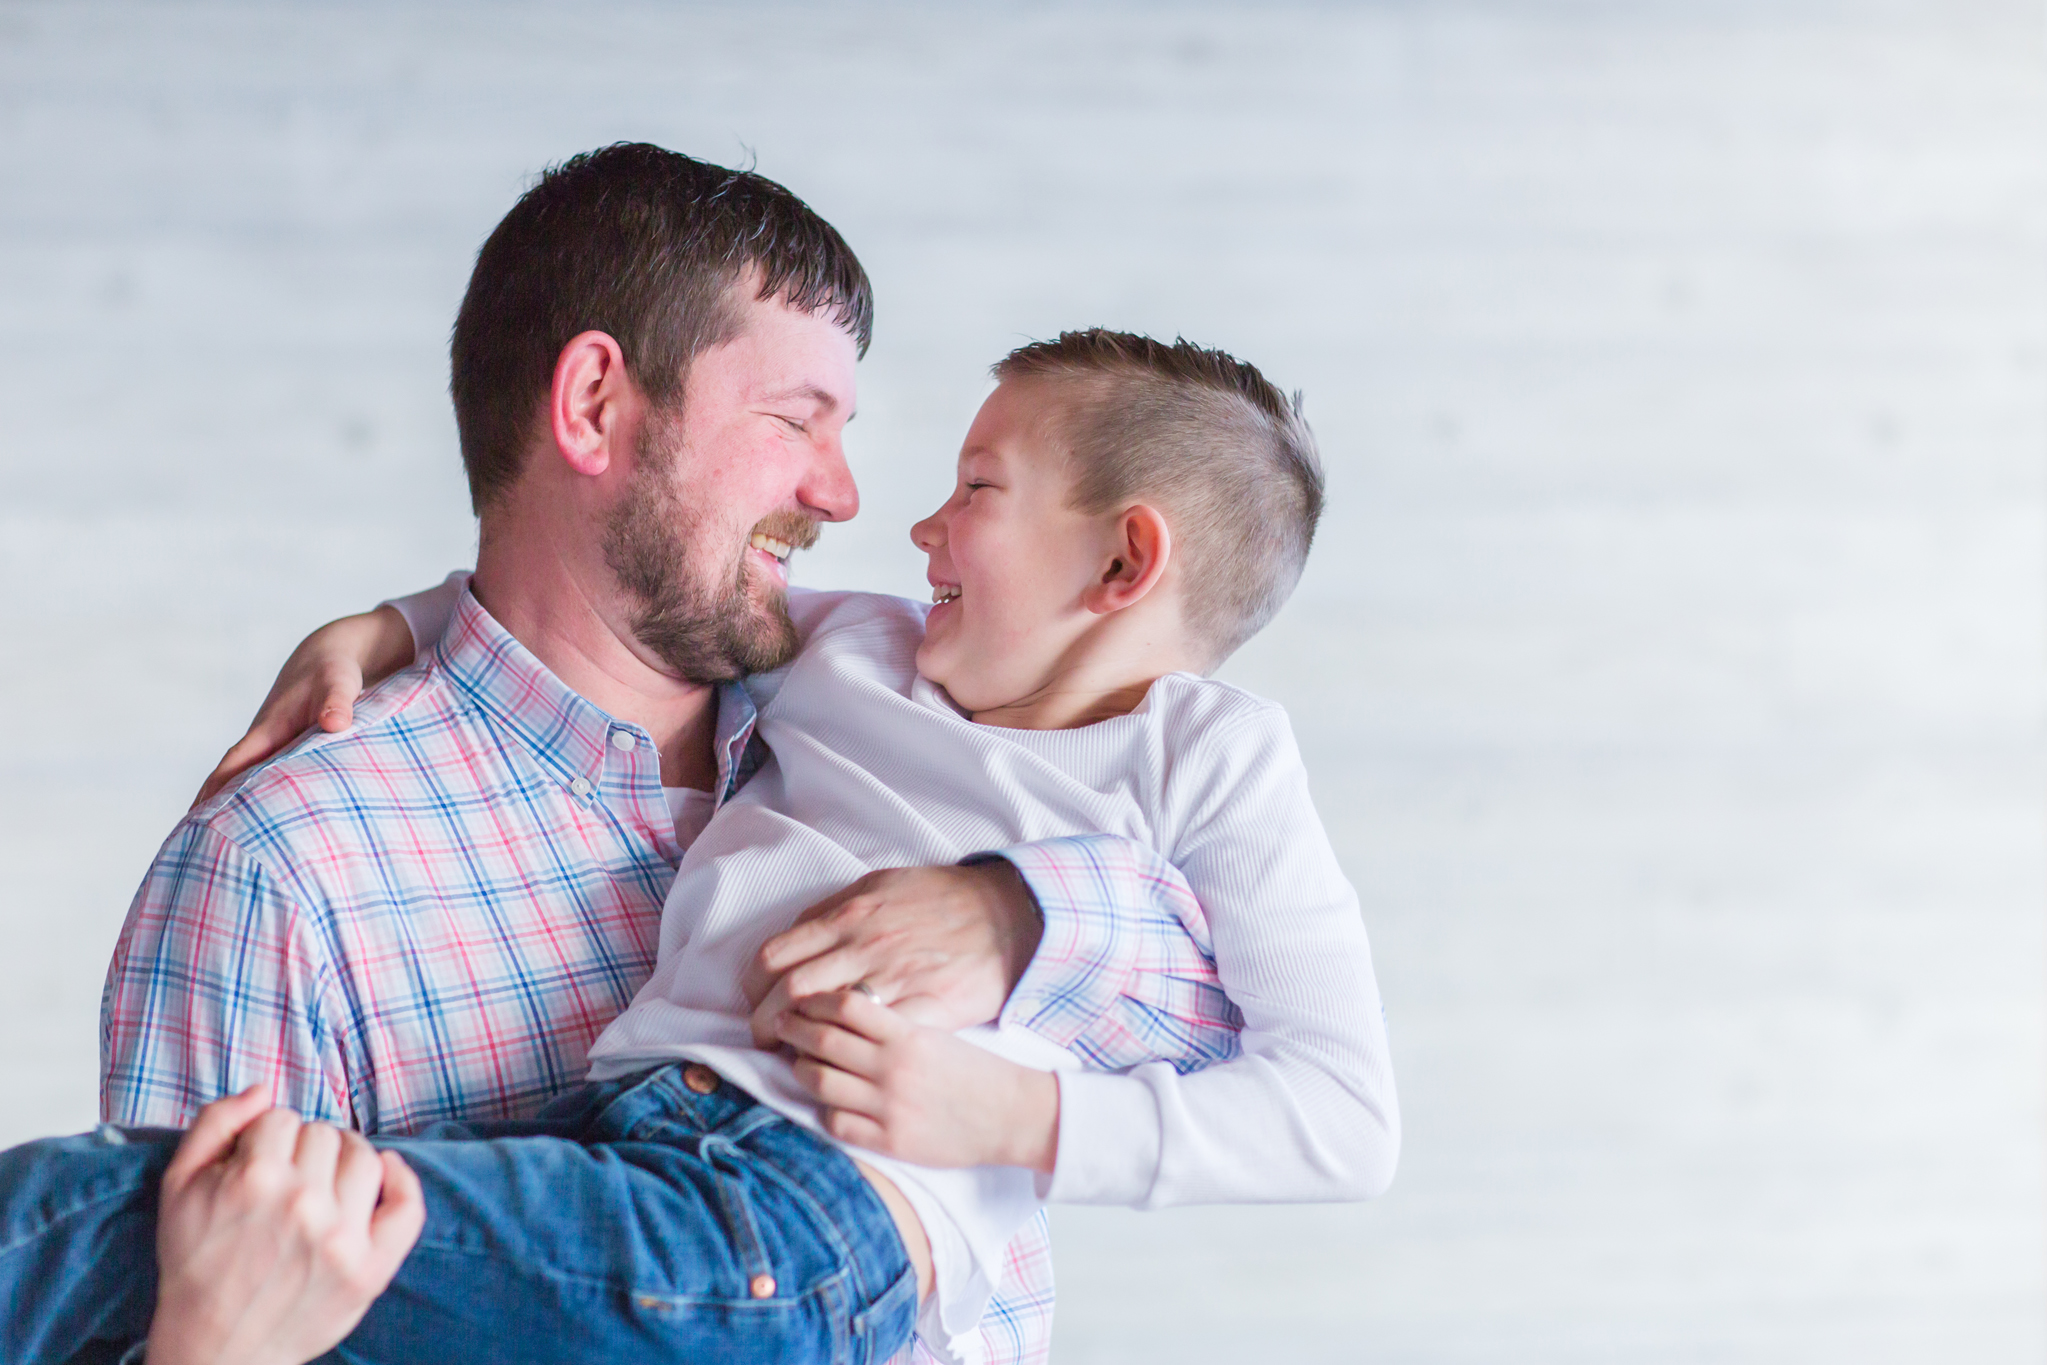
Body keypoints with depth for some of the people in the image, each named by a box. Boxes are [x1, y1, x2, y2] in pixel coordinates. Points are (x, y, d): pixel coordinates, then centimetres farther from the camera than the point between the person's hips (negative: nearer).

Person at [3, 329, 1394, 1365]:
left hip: (797, 1236, -8)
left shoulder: (1207, 750, 8)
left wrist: (1014, 1116, -10)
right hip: (618, 1146, 8)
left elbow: (1349, 1115, -2)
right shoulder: (857, 652, 26)